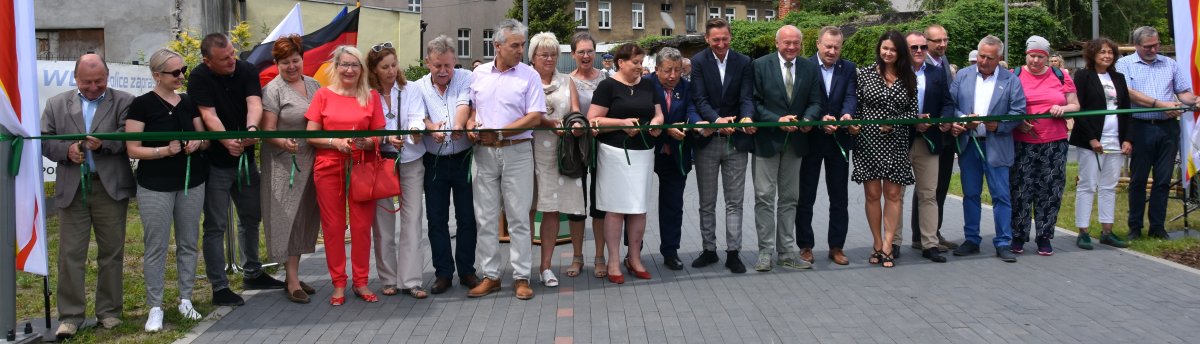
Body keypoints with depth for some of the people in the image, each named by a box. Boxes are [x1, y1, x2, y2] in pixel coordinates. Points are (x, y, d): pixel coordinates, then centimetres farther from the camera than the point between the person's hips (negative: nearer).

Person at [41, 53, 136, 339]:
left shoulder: (124, 102, 3)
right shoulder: (56, 104, 12)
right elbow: (44, 141, 8)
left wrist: (103, 143, -25)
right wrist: (66, 149, -12)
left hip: (111, 187, -1)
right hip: (72, 189, 2)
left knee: (111, 252, 6)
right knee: (70, 254, 2)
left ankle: (109, 311, 17)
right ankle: (70, 316, 8)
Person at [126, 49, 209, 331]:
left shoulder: (189, 103, 7)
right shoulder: (142, 104, -8)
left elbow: (205, 139, 13)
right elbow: (132, 149, -10)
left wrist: (198, 142, -9)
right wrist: (165, 150, -23)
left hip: (192, 182, 5)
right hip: (155, 186, -5)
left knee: (188, 243, 10)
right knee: (156, 248, -1)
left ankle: (185, 300, 21)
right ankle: (155, 307, 7)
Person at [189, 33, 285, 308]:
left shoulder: (247, 71, -3)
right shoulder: (199, 79, -13)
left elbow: (254, 103, -18)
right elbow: (209, 115, -22)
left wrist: (252, 128, -40)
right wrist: (227, 141, -40)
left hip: (246, 158, 5)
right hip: (215, 162, -5)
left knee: (251, 217, 17)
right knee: (216, 225, -1)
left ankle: (253, 273, 34)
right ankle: (219, 287, 5)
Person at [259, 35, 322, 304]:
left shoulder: (313, 85, 12)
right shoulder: (273, 89, -7)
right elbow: (268, 130, -11)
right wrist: (283, 142, -30)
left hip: (310, 163, 6)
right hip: (284, 164, -6)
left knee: (305, 218, 10)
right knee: (287, 218, -5)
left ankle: (293, 275, 21)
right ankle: (292, 282, 0)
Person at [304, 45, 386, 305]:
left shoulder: (371, 96, 6)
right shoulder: (323, 95, 3)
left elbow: (379, 136, 7)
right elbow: (311, 135, 2)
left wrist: (366, 142, -14)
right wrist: (336, 142, -14)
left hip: (362, 168, 1)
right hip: (329, 168, -1)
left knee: (362, 226, 2)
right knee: (333, 226, 3)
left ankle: (361, 282, 15)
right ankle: (338, 284, 14)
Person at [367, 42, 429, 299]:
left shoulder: (410, 90, 3)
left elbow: (417, 118, -11)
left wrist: (416, 129, -34)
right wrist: (386, 139, -23)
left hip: (410, 161, 0)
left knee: (412, 219, -3)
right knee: (383, 221, 3)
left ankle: (410, 281, 0)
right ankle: (389, 279, 15)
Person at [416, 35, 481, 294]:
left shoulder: (465, 78, -1)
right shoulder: (419, 87, 4)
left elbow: (464, 104, -18)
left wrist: (459, 125, -39)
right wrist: (431, 127, -34)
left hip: (463, 158, -1)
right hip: (434, 161, 2)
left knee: (467, 217, 5)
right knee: (436, 219, 6)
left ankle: (466, 270, 18)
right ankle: (443, 273, 17)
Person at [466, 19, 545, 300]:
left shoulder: (529, 75, -3)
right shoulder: (479, 74, 8)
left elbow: (534, 117, -9)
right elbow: (471, 107, 17)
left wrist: (498, 132, -15)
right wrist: (470, 125, -5)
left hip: (517, 152, -3)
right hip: (484, 153, 3)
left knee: (519, 218, 1)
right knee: (485, 218, 7)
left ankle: (521, 277, 10)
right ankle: (490, 276, 16)